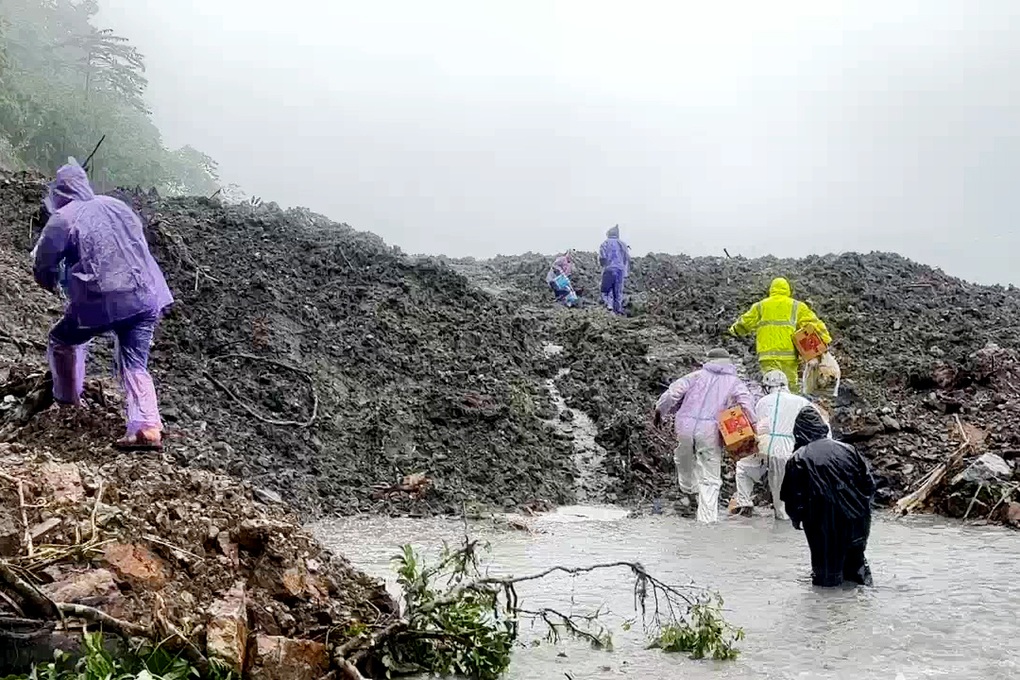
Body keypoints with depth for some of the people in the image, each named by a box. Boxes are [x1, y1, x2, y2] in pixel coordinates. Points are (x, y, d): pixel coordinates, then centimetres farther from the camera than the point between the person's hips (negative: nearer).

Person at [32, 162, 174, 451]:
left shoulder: (61, 220, 0)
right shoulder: (117, 206, 14)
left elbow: (44, 269, 2)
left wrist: (52, 283, 24)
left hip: (104, 301, -4)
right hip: (147, 297, 4)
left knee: (62, 341, 23)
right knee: (135, 364, 10)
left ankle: (67, 400, 33)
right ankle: (147, 428, -4)